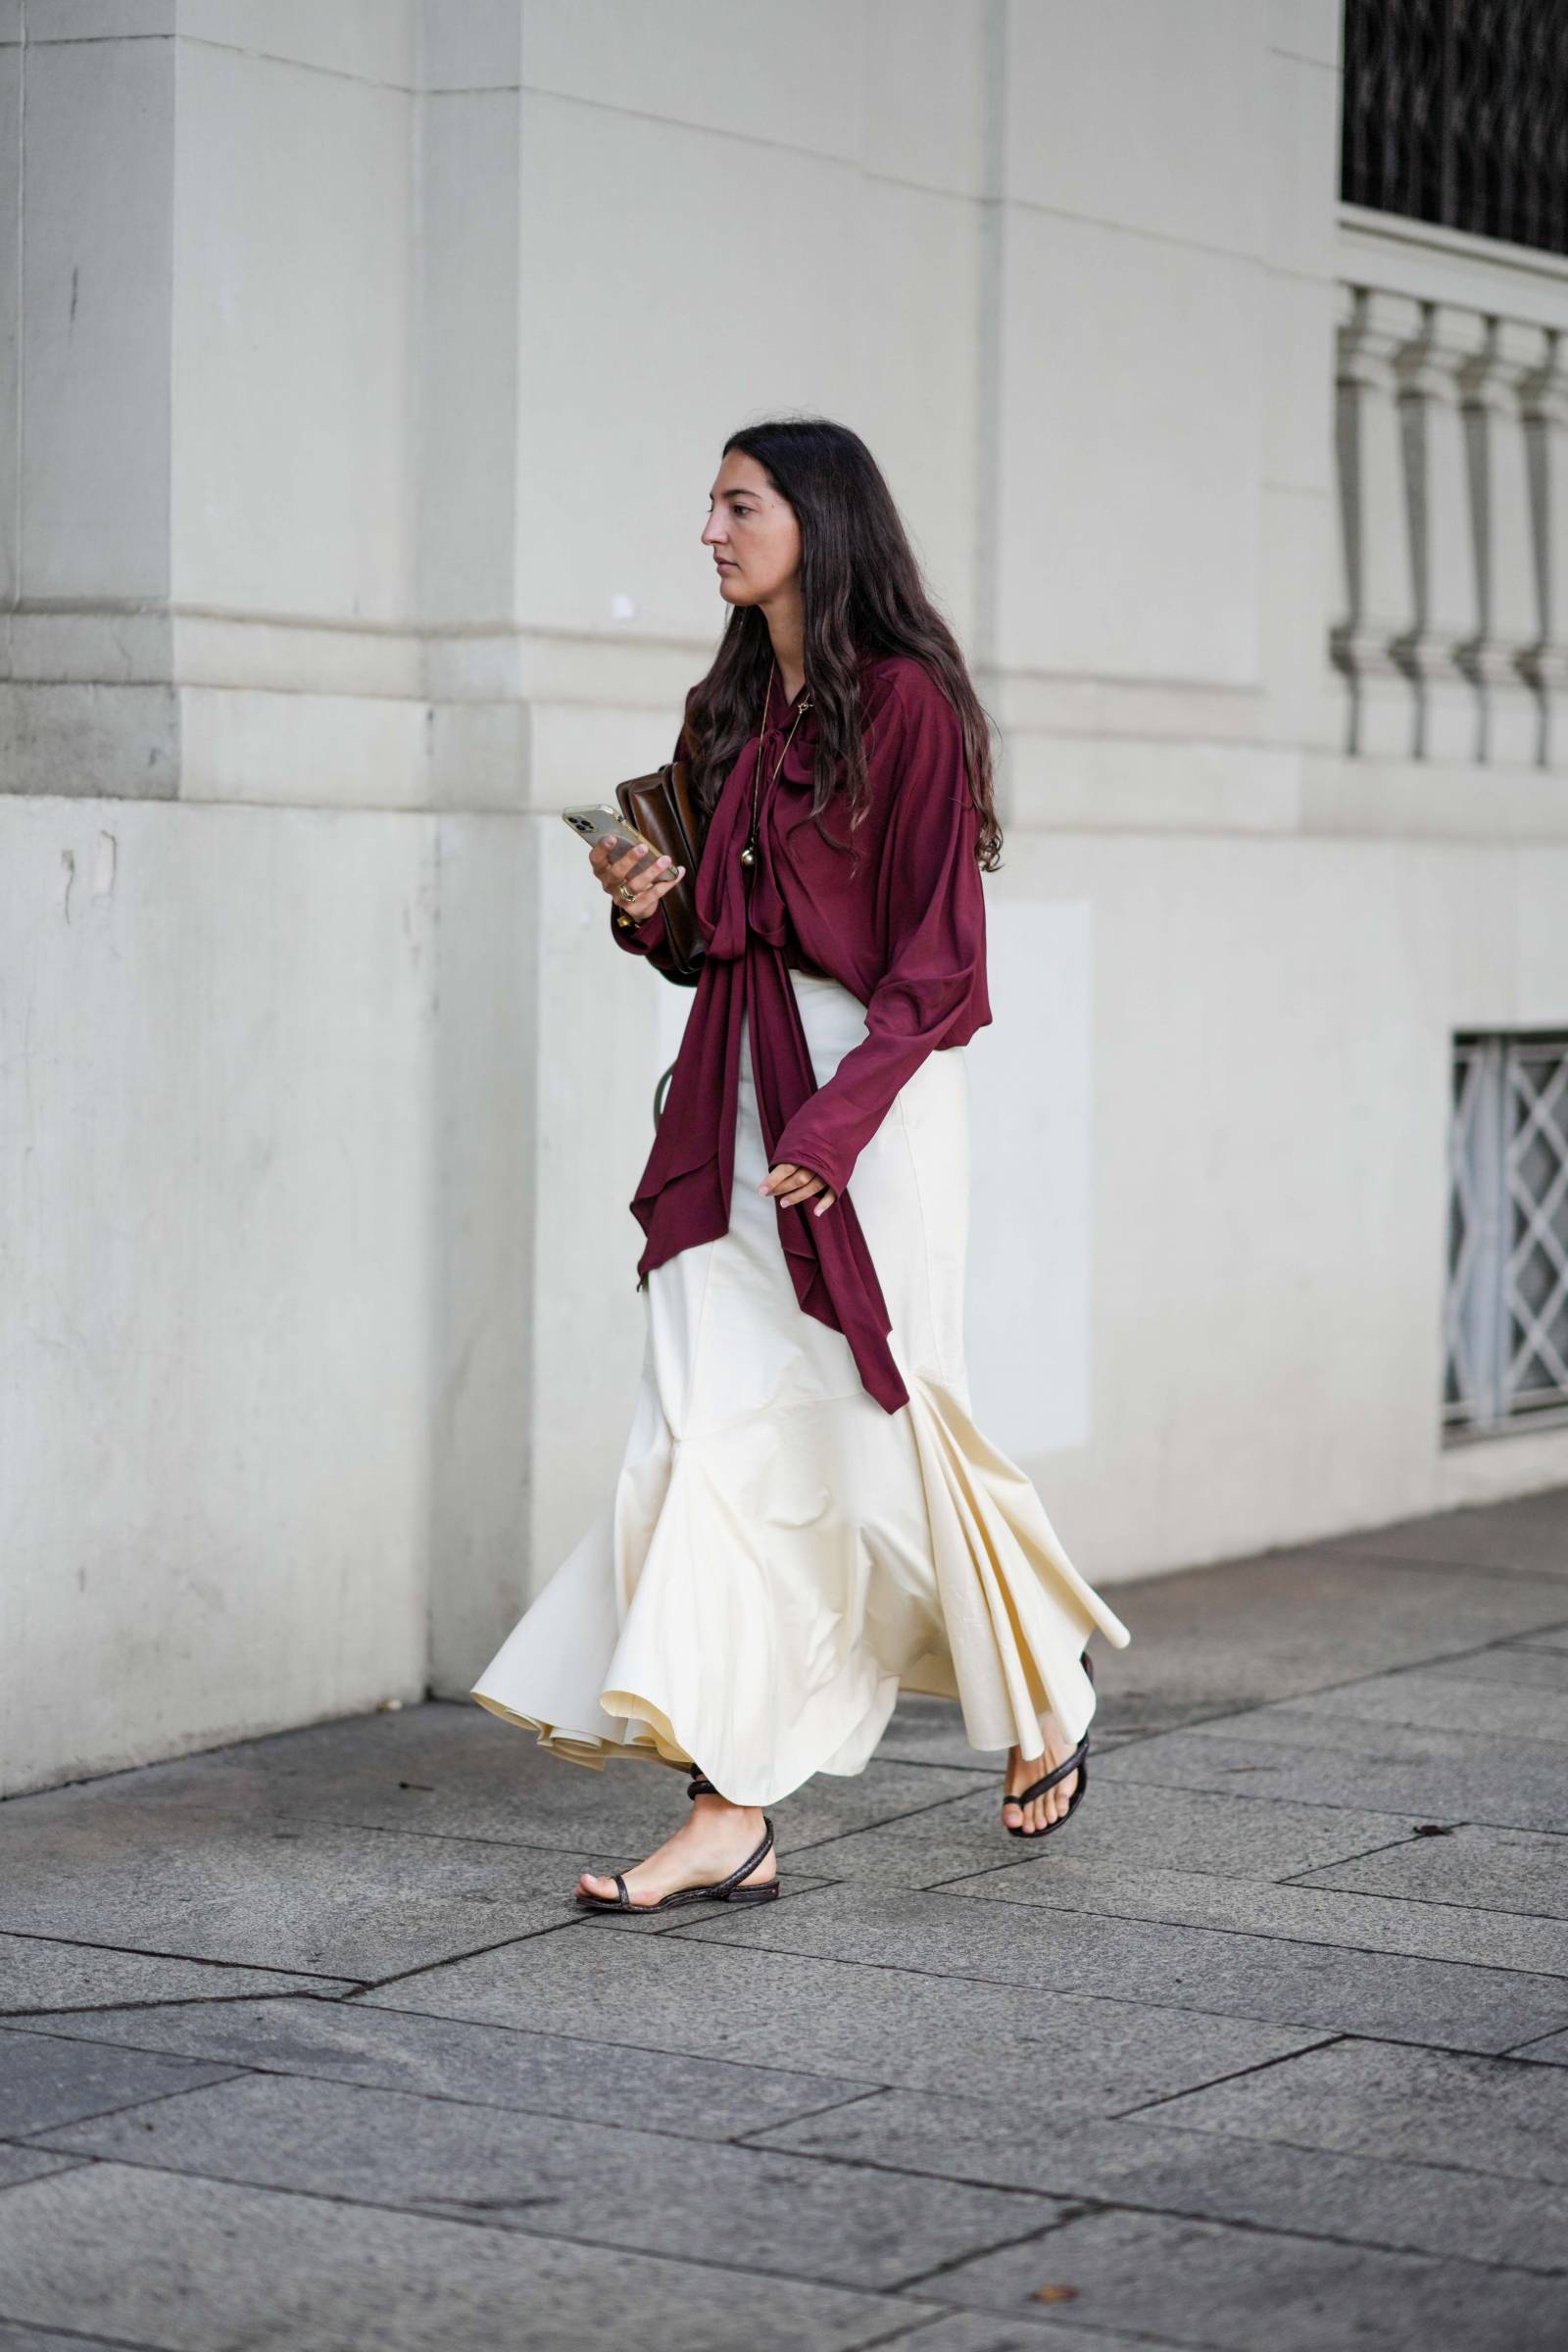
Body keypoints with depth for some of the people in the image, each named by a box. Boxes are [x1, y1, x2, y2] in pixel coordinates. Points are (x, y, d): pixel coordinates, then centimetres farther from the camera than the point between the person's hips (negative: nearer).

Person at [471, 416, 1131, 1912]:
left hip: (872, 1083, -7)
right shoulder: (726, 710, 16)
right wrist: (643, 908, 0)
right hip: (737, 1089, 7)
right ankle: (732, 1814, -6)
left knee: (880, 1426, 2)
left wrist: (842, 1115, -21)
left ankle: (1045, 1707, 28)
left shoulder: (903, 700, -7)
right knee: (716, 1434, -4)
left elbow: (936, 948, -11)